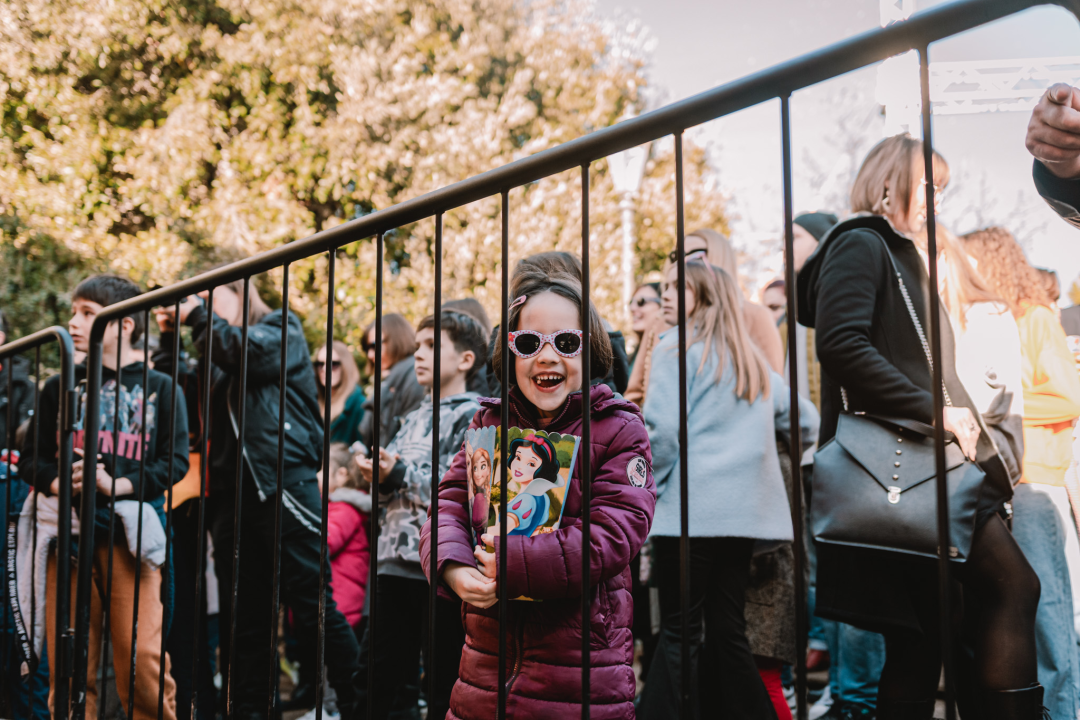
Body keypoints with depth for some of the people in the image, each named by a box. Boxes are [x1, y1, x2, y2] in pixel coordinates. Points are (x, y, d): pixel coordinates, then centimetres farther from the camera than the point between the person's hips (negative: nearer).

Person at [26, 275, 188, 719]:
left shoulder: (160, 389, 5)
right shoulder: (60, 388, 13)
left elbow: (175, 460, 0)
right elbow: (34, 453, 12)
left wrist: (118, 485, -13)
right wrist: (56, 482, -9)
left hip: (129, 530, -3)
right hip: (70, 527, 3)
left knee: (141, 656, -9)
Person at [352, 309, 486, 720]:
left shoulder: (472, 416, -5)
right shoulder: (414, 419, 19)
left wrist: (399, 475, -15)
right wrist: (378, 480, 2)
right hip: (396, 563, 7)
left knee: (446, 683, 2)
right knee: (374, 680, 11)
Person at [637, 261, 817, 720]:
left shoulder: (677, 347, -3)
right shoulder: (751, 357, 18)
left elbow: (662, 428, -11)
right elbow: (803, 420, 20)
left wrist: (648, 491, 0)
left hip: (690, 507, -6)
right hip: (744, 508, 7)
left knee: (679, 634, -6)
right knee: (727, 632, 12)